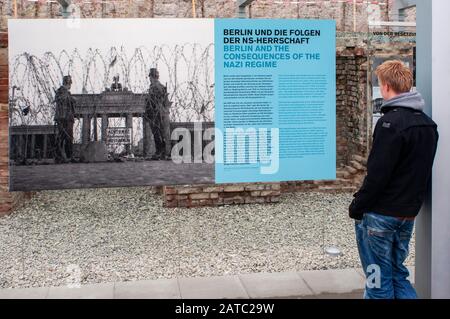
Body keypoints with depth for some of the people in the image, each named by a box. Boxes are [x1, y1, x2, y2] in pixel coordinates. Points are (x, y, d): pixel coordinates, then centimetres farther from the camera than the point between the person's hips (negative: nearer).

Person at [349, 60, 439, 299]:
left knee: (379, 279, 4)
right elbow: (424, 171, 14)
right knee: (397, 273, 19)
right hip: (409, 213, 8)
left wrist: (357, 207, -10)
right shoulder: (428, 123, 9)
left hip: (380, 213, -8)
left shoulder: (391, 122, -17)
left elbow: (377, 174, -20)